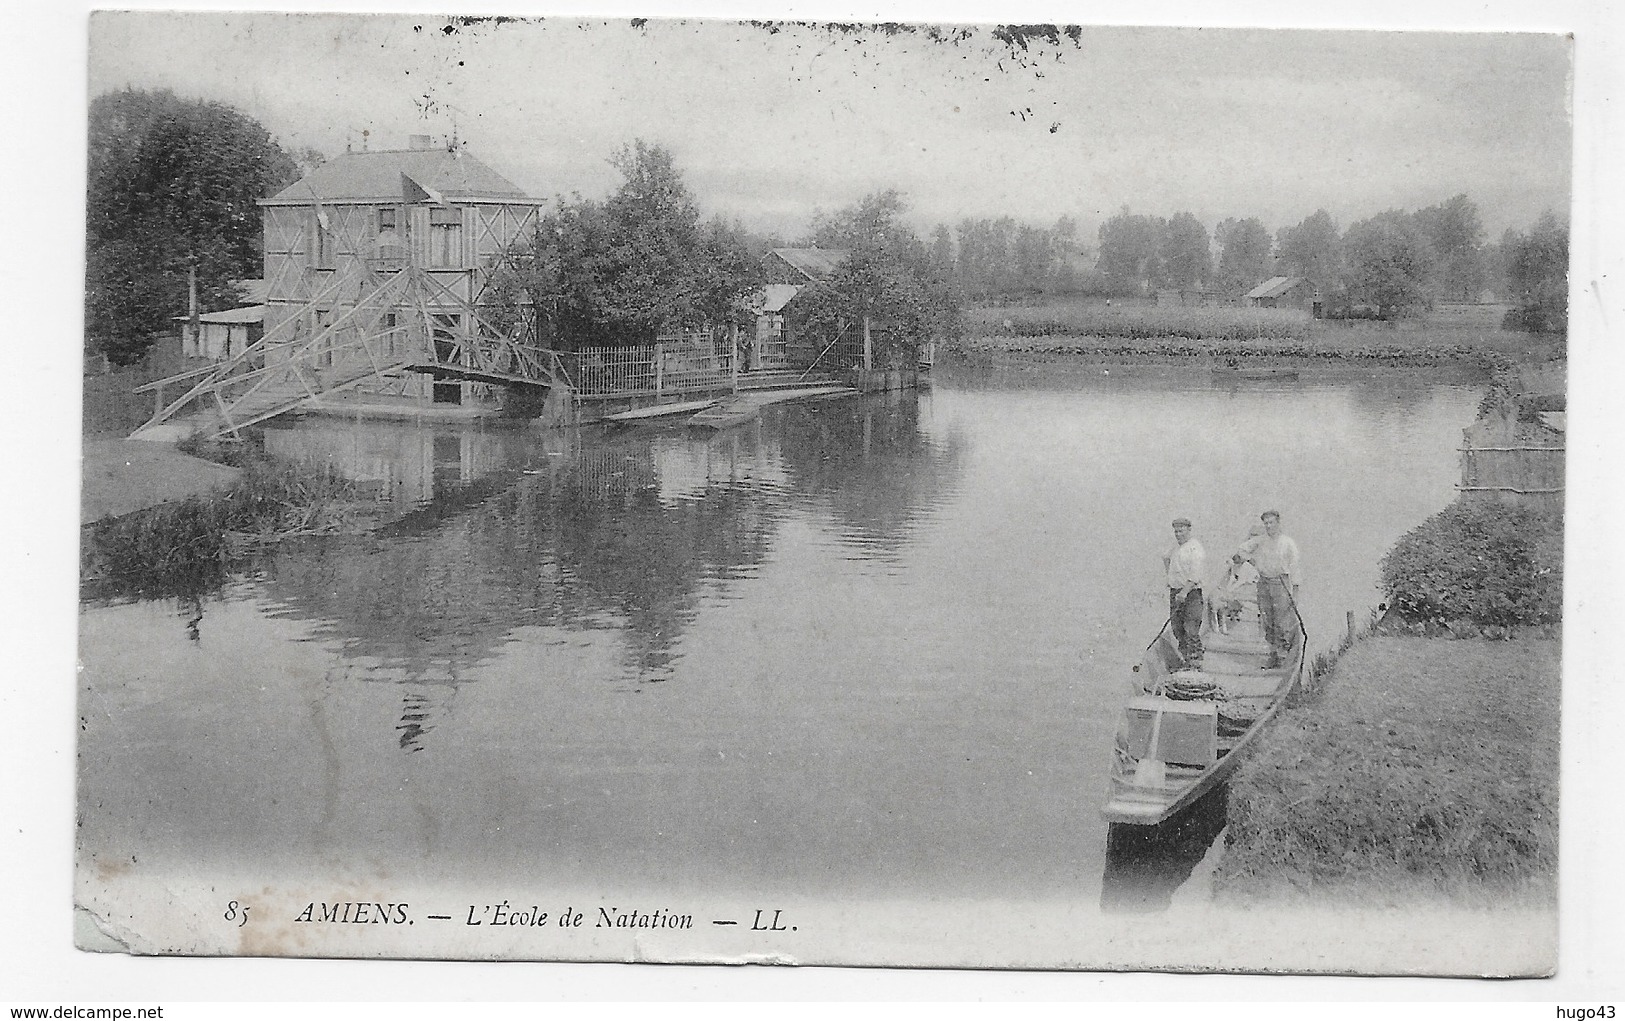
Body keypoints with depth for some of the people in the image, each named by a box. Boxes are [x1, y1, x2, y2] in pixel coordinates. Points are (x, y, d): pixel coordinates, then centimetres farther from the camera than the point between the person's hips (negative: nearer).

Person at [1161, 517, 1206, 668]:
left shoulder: (1195, 548, -11)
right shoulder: (1175, 545, 13)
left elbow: (1195, 576, -19)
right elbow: (1166, 557, 36)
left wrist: (1184, 592, -27)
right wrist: (1169, 575, 24)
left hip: (1191, 592, -8)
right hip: (1175, 591, 8)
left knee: (1191, 629, -13)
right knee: (1177, 629, 6)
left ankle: (1196, 663, -13)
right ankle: (1187, 660, 12)